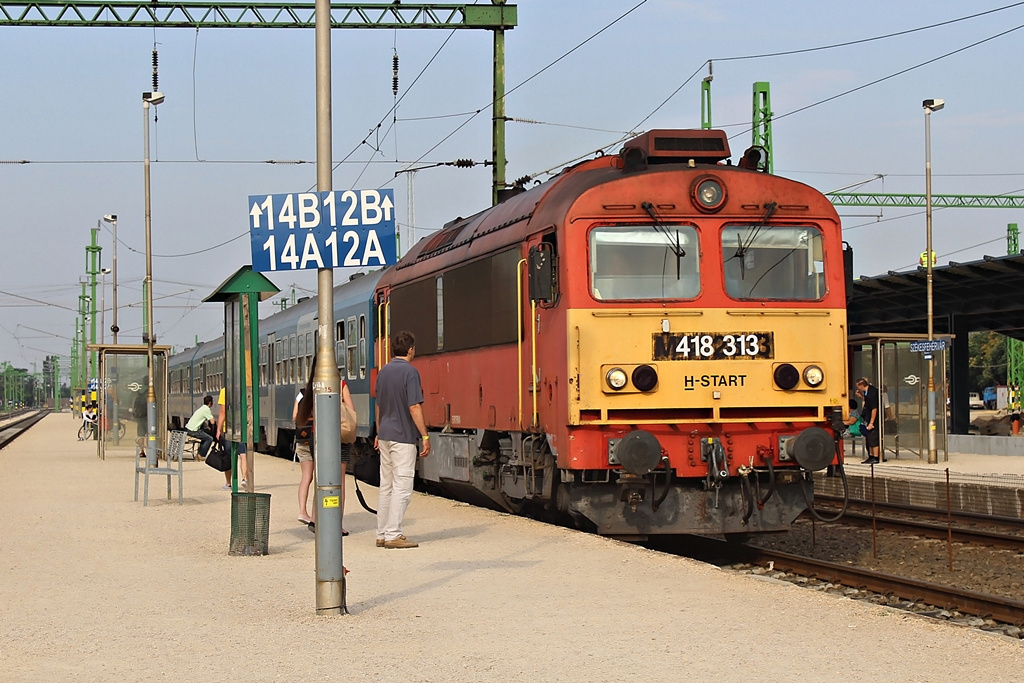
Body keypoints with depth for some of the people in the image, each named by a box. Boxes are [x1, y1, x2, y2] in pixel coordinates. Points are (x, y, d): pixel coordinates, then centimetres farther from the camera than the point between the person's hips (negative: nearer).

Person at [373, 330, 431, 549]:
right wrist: (425, 436, -13)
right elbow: (414, 408, -17)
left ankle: (382, 534, 14)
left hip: (385, 435, 8)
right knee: (402, 487, -5)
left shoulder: (383, 372, 10)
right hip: (403, 437, -8)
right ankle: (393, 535, -7)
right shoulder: (409, 372, -13)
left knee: (386, 487, 11)